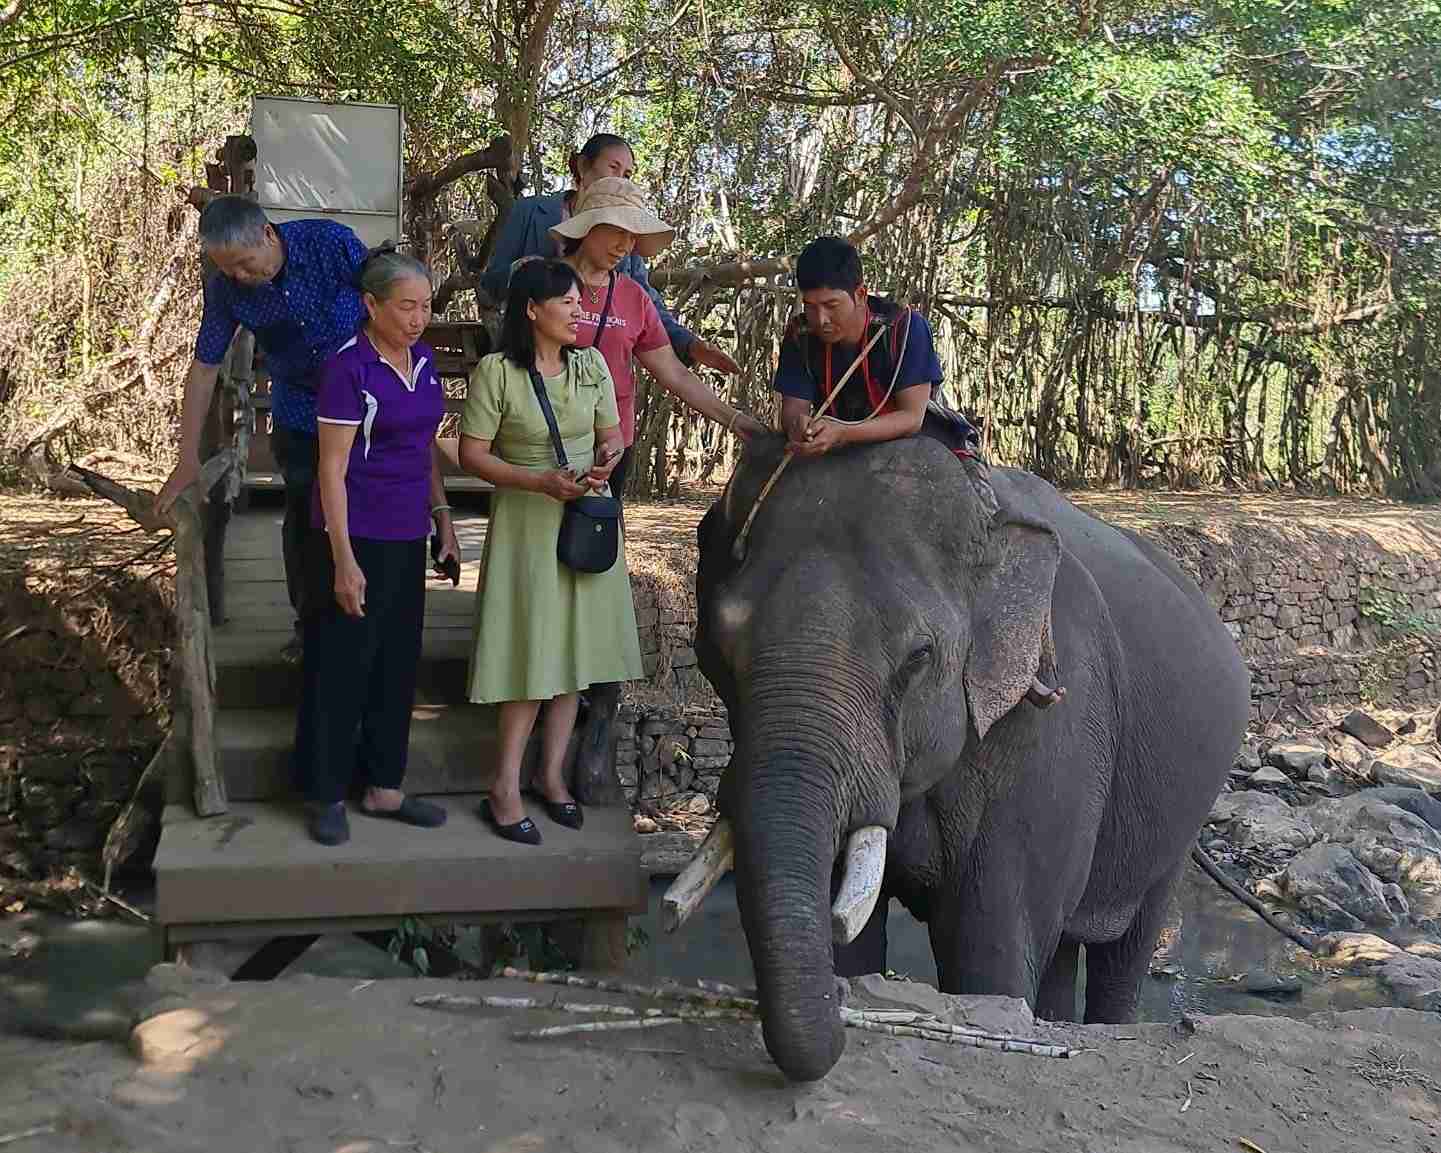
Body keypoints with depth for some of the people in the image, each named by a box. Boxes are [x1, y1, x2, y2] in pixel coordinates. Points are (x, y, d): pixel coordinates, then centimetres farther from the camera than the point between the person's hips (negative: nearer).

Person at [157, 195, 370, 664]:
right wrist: (188, 460, -7)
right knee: (303, 516, 8)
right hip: (299, 411, 2)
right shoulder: (225, 287, -15)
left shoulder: (332, 243, -24)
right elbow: (204, 367, -7)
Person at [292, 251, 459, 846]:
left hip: (405, 537, 7)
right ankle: (327, 796, 16)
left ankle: (383, 788, 24)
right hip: (354, 536, -7)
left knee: (398, 662, 12)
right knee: (341, 666, 2)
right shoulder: (349, 368, -15)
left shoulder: (423, 360, 7)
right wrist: (344, 562, -18)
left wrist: (442, 519, 12)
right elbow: (332, 469, -16)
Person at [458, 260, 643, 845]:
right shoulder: (496, 372, -11)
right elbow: (472, 453, -10)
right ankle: (505, 787, 6)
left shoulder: (591, 364, 2)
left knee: (573, 645, 7)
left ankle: (552, 774, 19)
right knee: (532, 652, -4)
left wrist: (607, 459, -11)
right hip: (526, 521, -5)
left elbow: (611, 433, 12)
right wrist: (540, 481, -21)